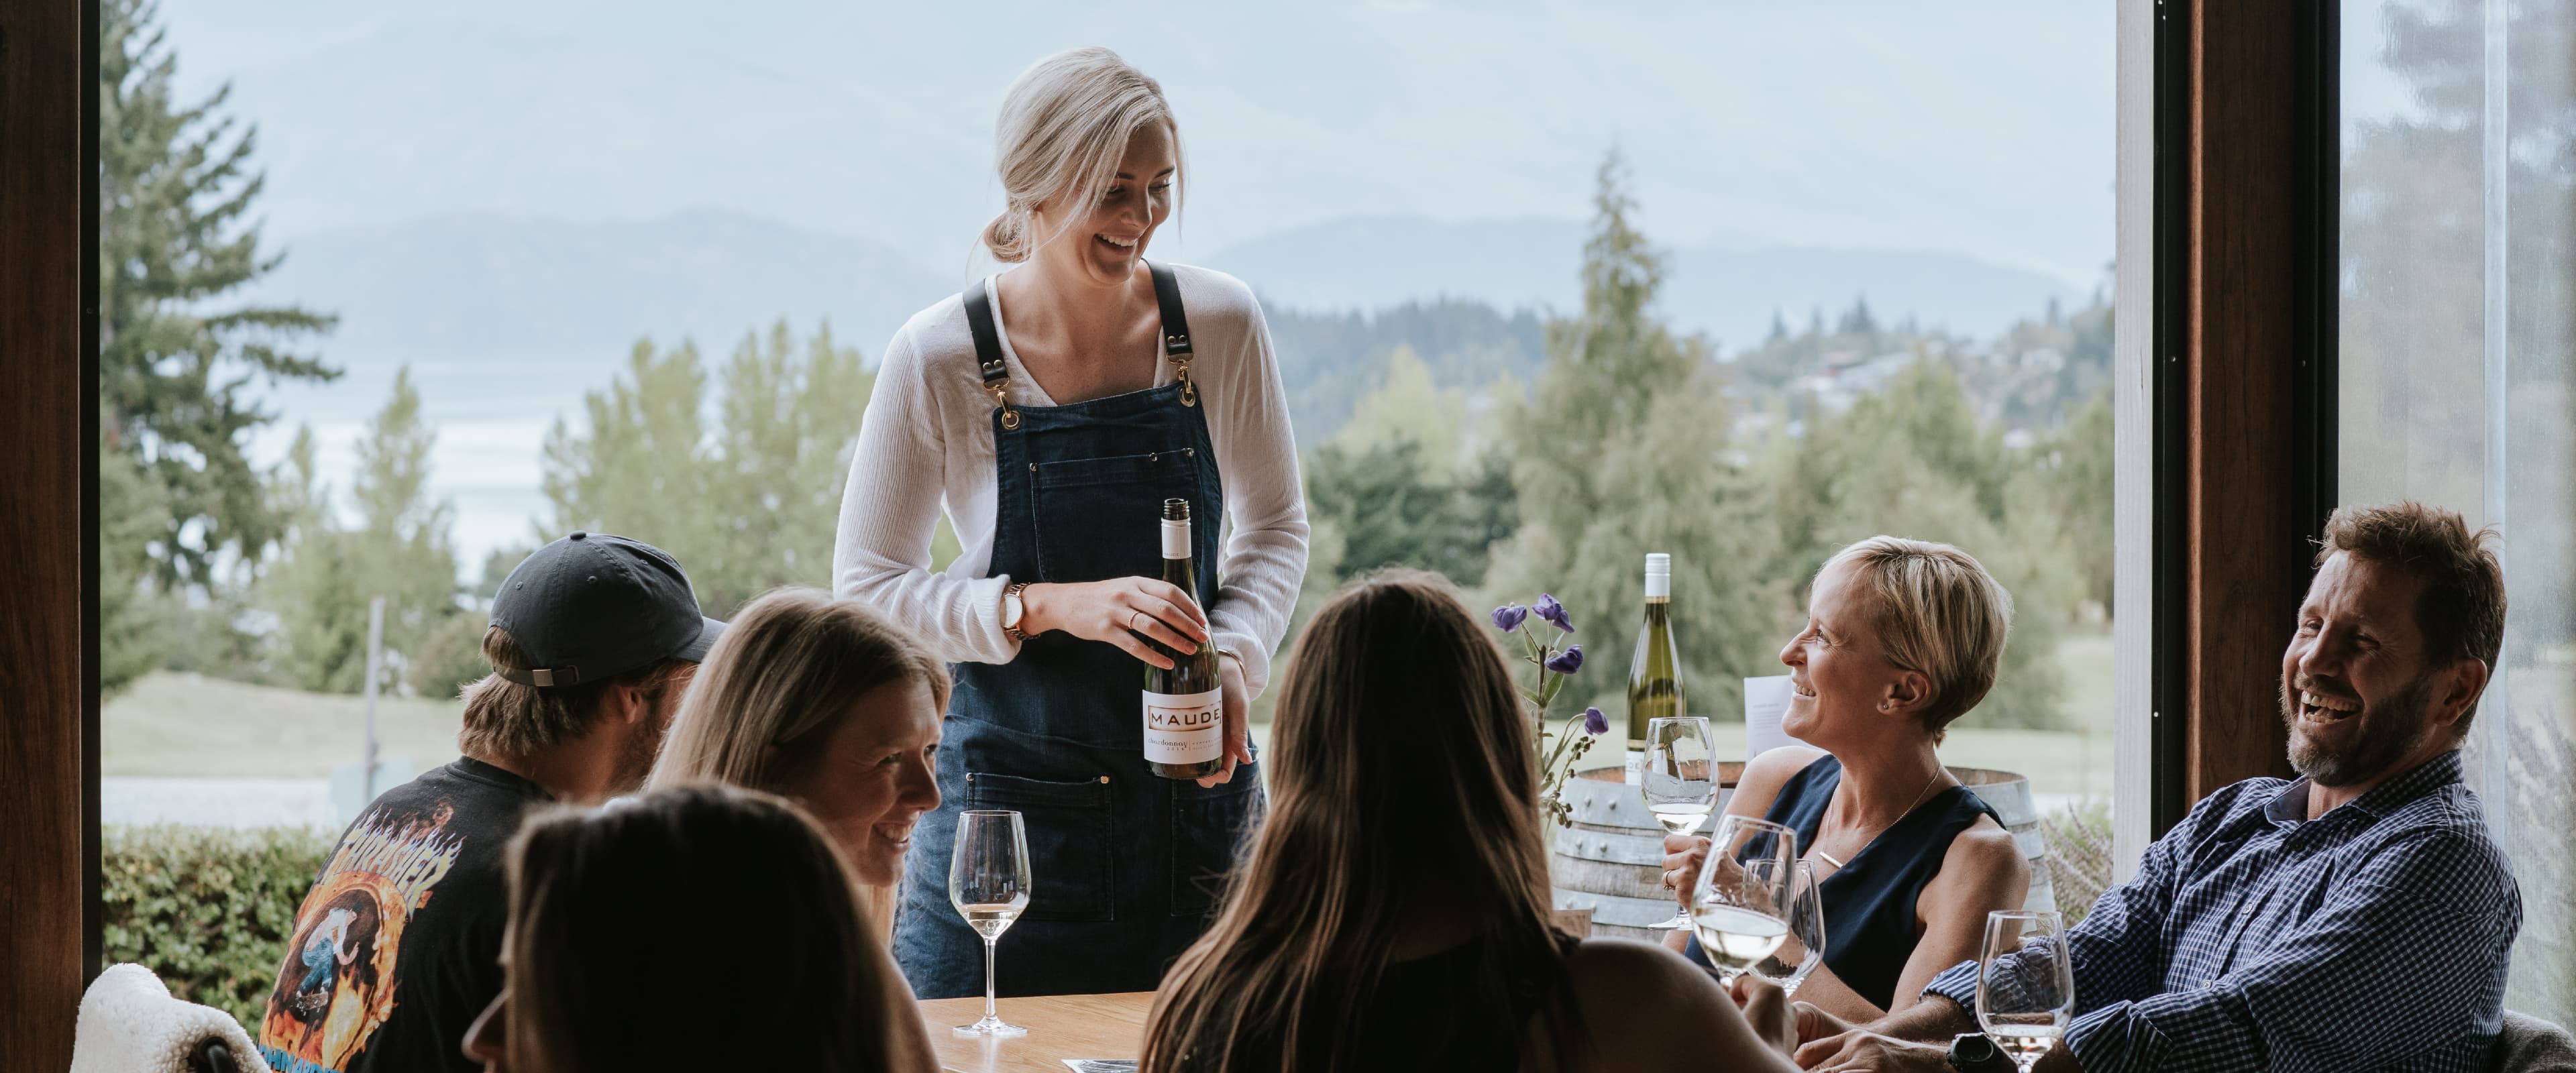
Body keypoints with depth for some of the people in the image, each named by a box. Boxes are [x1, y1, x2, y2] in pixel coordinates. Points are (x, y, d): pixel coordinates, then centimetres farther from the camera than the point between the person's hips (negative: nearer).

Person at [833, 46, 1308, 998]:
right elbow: (867, 586, -7)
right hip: (1008, 800, -2)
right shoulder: (939, 359, -11)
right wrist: (1051, 607, -20)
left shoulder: (1220, 325, -4)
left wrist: (1233, 656, -10)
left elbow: (1274, 524, 8)